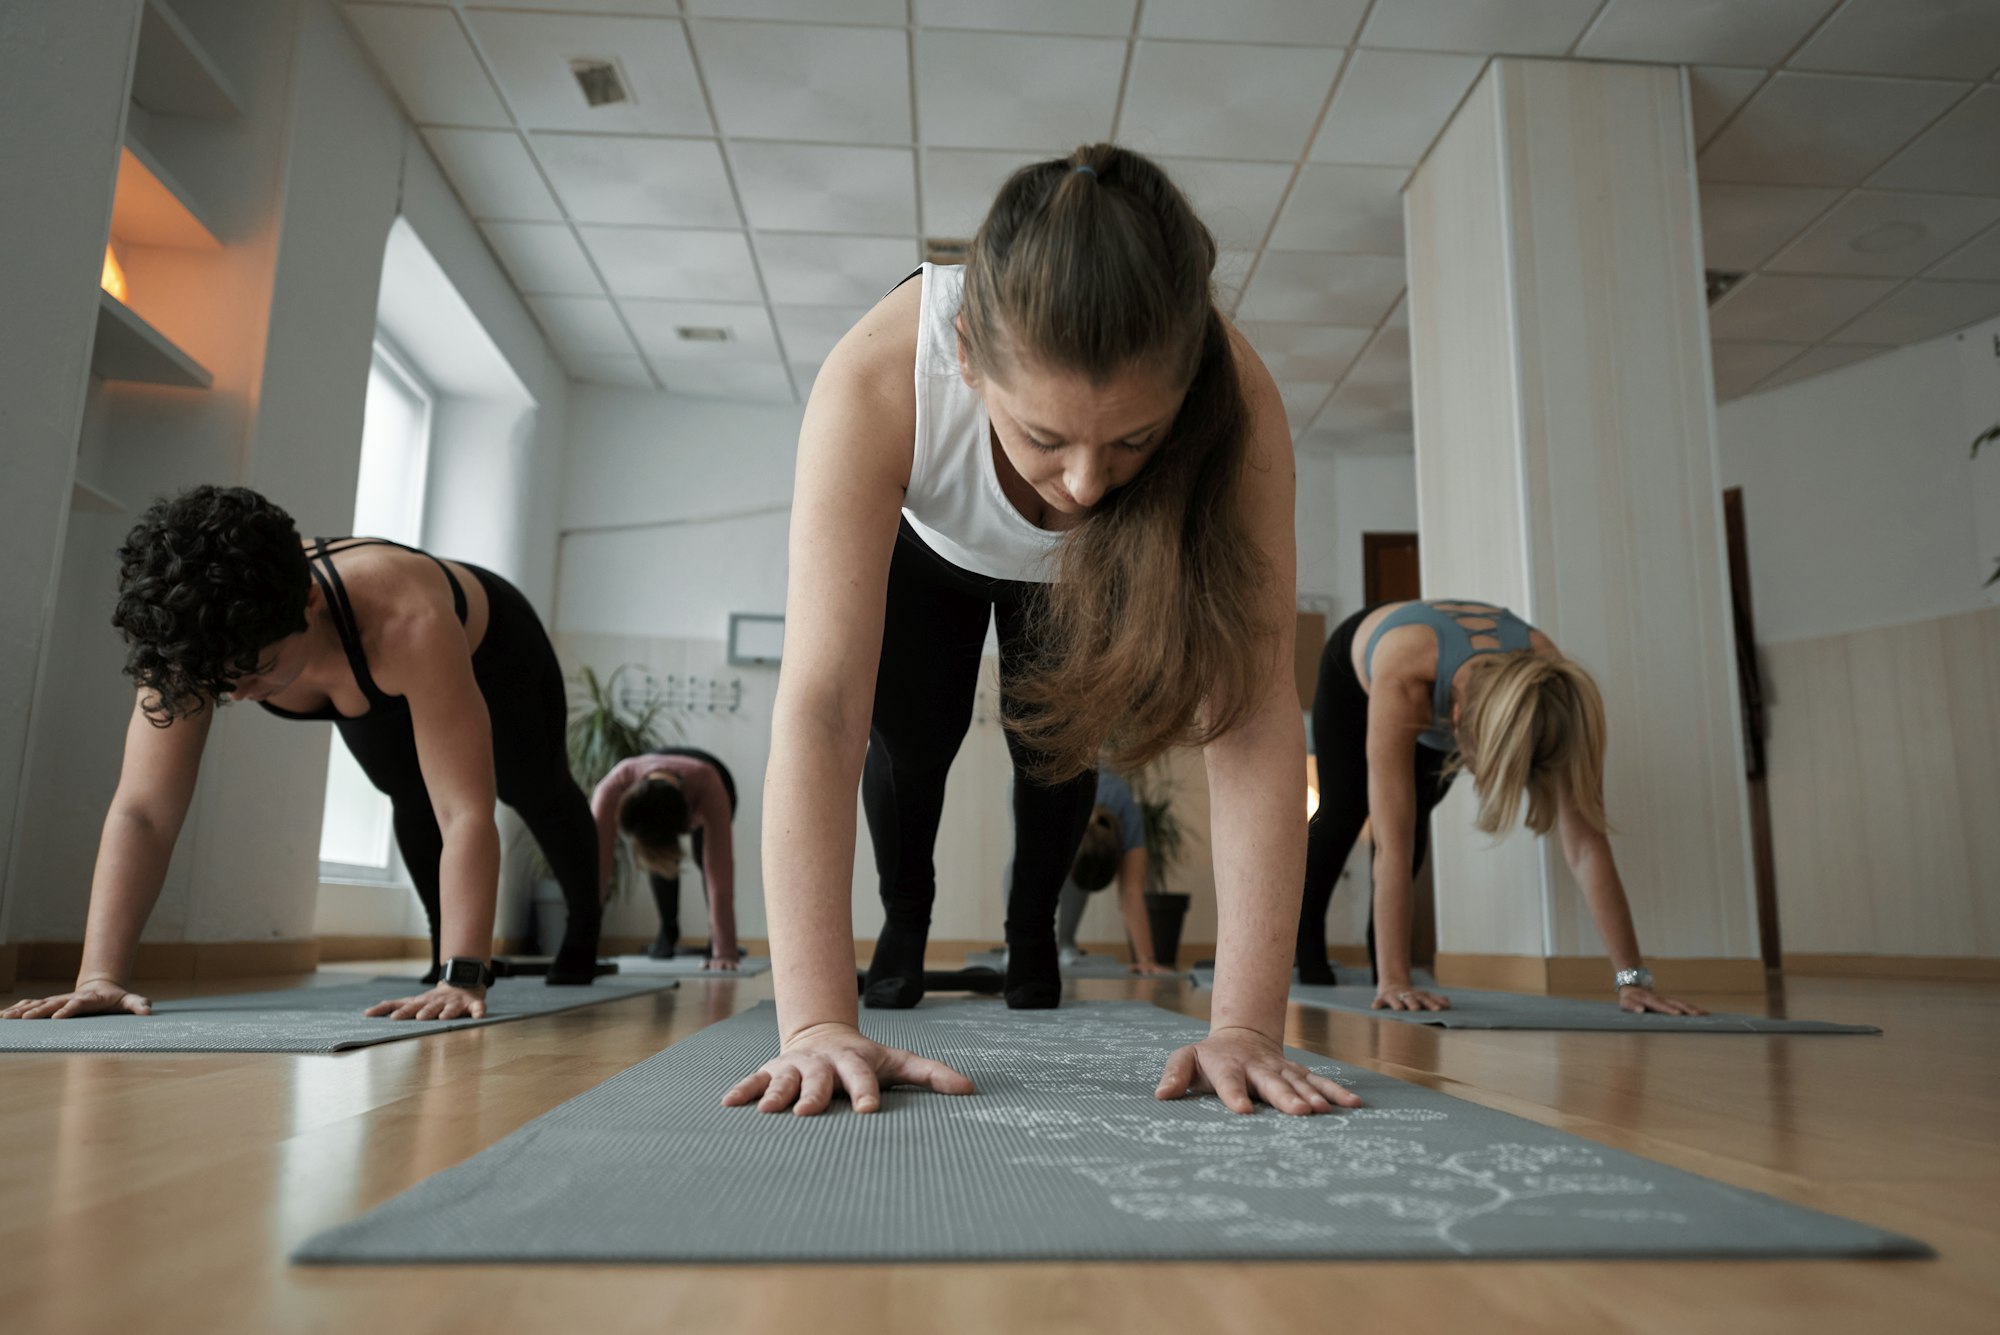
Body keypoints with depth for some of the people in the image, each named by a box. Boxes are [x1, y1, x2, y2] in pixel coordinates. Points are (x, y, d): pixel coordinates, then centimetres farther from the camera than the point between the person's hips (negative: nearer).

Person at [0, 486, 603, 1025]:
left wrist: (461, 980, -59)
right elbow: (141, 813, -39)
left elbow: (466, 816, -54)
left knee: (540, 798, 19)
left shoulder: (407, 623, -54)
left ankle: (585, 935, 47)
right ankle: (447, 951, 24)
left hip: (489, 648, -3)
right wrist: (101, 974, -48)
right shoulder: (191, 637, -40)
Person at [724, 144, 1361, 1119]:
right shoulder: (876, 381, -45)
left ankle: (1031, 930, 30)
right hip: (928, 545, 0)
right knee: (909, 734, -11)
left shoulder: (1233, 400, -41)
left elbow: (1253, 707, -42)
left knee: (1056, 742, -4)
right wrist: (815, 1021, -53)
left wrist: (1246, 1024, -46)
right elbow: (820, 709, -48)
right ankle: (904, 916, 23)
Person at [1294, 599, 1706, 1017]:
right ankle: (1305, 941, 31)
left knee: (1417, 814, 2)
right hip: (1353, 662, -2)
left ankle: (1377, 945, 28)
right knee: (1344, 813, 3)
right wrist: (1393, 979, -53)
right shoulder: (1402, 679, -52)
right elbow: (1392, 843, -52)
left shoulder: (1551, 689, -43)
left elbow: (1587, 843, -41)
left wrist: (1633, 979, -43)